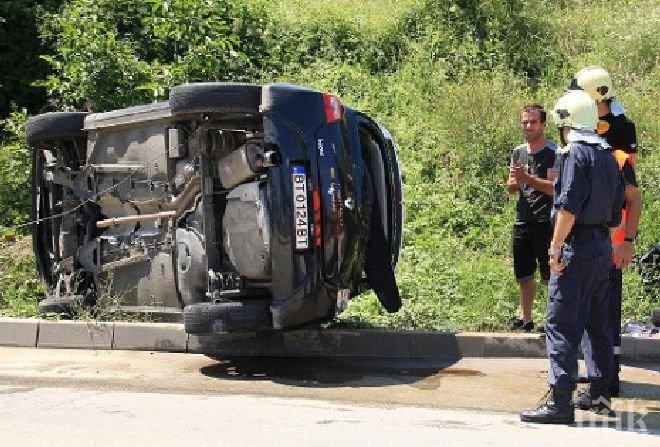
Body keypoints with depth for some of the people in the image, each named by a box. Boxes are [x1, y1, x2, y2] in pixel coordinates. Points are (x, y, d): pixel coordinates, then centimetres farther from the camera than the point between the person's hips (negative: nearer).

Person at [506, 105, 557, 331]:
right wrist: (515, 182, -6)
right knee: (524, 275, 13)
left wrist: (526, 178, -23)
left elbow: (553, 188, -16)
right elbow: (510, 188, 16)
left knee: (549, 274, -5)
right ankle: (525, 319, 23)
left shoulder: (553, 153, -6)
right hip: (522, 221, 7)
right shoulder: (518, 152, 14)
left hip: (545, 222, -6)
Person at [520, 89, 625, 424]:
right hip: (603, 246, 9)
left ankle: (560, 401, -9)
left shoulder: (576, 153, -12)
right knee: (599, 322, 16)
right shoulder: (608, 155, 14)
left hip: (577, 246, -9)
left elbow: (568, 206, -20)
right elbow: (616, 210, 17)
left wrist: (556, 246, -16)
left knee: (562, 324, -7)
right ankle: (601, 392, 26)